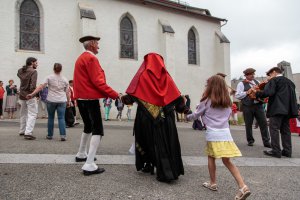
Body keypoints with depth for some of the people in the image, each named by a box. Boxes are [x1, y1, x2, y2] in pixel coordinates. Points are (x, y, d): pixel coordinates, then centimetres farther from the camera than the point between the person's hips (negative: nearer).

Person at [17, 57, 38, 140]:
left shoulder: (20, 71, 8)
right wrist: (34, 93, -9)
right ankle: (28, 133, -14)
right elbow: (33, 85, -22)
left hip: (22, 95, 8)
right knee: (32, 114, -5)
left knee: (23, 114, 20)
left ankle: (22, 131, 29)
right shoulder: (33, 71, -12)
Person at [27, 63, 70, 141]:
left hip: (51, 100, 0)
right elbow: (67, 92, 6)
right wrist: (68, 101, 15)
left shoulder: (49, 77, 0)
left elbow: (41, 87, -10)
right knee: (61, 118, 0)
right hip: (62, 101, 1)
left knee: (51, 118, 12)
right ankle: (63, 135, -8)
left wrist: (32, 94, -11)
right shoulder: (64, 79, 6)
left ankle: (50, 135, 20)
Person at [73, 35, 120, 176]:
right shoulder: (91, 58, -12)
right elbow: (98, 82, -19)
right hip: (90, 98, -10)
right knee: (97, 130, -9)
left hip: (80, 97, 10)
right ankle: (89, 165, -14)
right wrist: (114, 94, -17)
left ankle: (81, 155, 35)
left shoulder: (80, 58, 19)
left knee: (88, 127, 23)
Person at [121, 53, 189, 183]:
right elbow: (176, 95, 4)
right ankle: (173, 170, 9)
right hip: (165, 116, 2)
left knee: (151, 140, 11)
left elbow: (132, 94, -7)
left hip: (146, 115, -2)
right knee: (167, 142, 8)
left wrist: (124, 99, 9)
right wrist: (183, 108, 14)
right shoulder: (165, 76, 6)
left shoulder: (142, 75, 0)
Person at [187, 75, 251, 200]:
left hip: (213, 134, -4)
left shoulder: (206, 102, -1)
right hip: (225, 133, 4)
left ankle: (213, 183, 25)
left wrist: (188, 116, 31)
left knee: (211, 158, 14)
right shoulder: (227, 103, 11)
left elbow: (196, 115, 11)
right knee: (227, 161, 7)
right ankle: (243, 187, -2)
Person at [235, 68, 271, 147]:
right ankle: (250, 141, 20)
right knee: (248, 124, 5)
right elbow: (237, 96, -7)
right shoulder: (241, 84, 1)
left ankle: (266, 141, 7)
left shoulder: (257, 82, 16)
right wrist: (247, 92, -14)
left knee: (263, 123, 0)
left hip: (258, 105, 4)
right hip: (247, 107, -4)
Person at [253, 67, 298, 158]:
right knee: (286, 130, 11)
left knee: (274, 129, -5)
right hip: (288, 109, 8)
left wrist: (257, 92, -8)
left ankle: (276, 151, -6)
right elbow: (293, 96, 23)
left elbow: (268, 92, -18)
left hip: (277, 109, -8)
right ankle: (287, 151, 13)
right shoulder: (290, 82, 22)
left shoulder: (274, 80, -4)